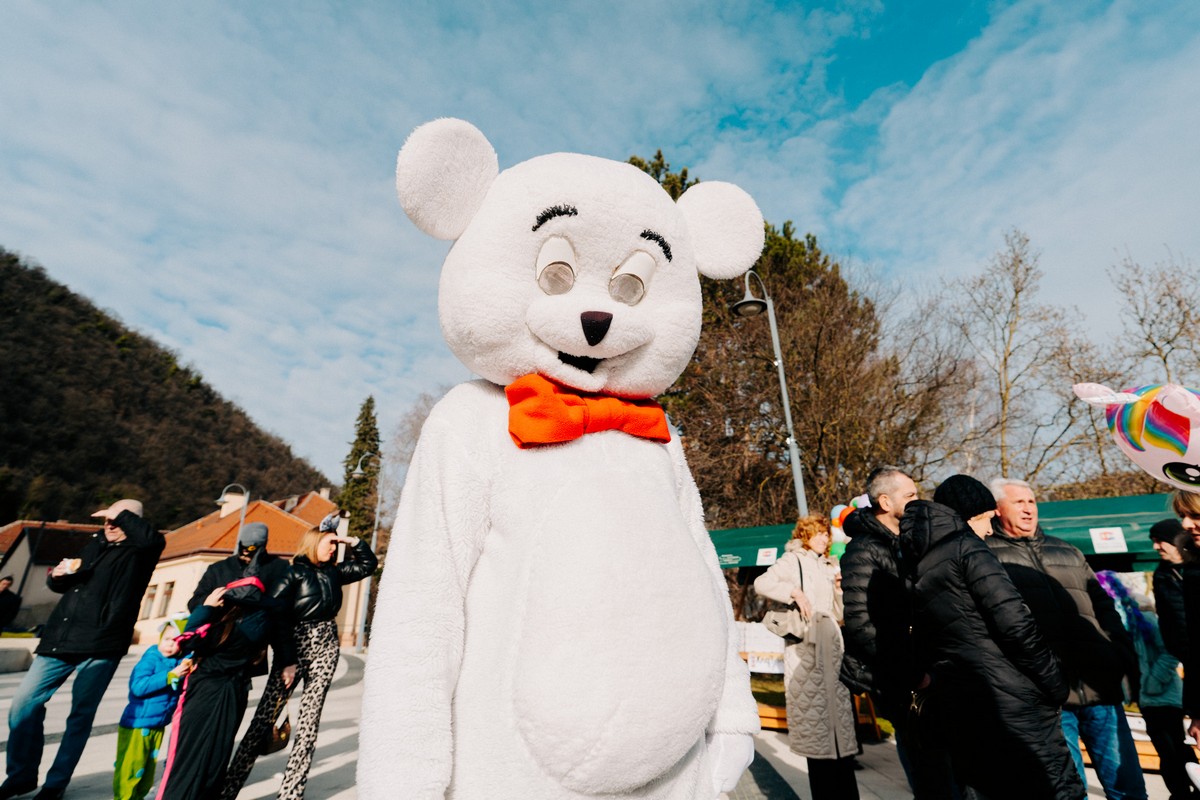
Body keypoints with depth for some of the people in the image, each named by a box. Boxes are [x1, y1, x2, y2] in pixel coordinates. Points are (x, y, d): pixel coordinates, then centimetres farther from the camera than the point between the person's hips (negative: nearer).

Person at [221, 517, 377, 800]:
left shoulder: (334, 572, 13)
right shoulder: (295, 571, -4)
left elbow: (368, 564, 22)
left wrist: (352, 541, 12)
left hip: (326, 648, 5)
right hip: (295, 642, -4)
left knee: (308, 722, 5)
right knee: (265, 718, -2)